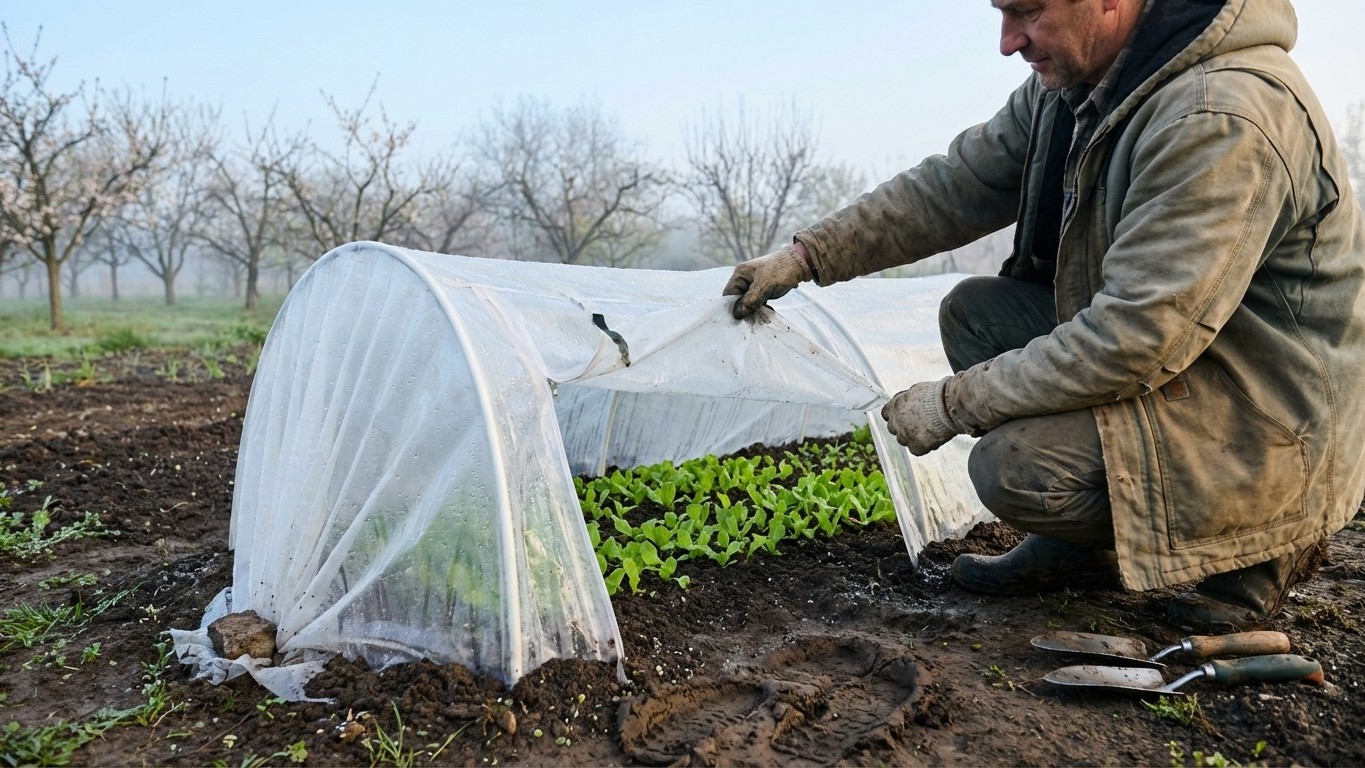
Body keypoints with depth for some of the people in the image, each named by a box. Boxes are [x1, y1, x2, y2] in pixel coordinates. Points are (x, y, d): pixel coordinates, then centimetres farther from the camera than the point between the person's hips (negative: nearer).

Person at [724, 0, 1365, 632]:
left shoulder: (1222, 118, -28)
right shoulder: (1067, 83, 0)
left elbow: (1138, 338, -31)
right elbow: (951, 188, 5)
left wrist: (953, 405, -22)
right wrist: (806, 255, -2)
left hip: (1272, 421, -9)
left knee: (1014, 468, -26)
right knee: (973, 310, 0)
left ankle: (1253, 540, 2)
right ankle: (1076, 550, 8)